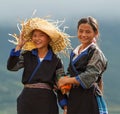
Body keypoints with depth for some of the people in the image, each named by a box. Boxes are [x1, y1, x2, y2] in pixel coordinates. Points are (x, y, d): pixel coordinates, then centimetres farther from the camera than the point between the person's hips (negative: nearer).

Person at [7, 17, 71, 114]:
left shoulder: (56, 61, 5)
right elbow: (11, 67, -6)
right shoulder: (27, 55, 9)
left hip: (47, 101, -1)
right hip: (27, 100, 1)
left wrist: (65, 106, -3)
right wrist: (19, 46, -6)